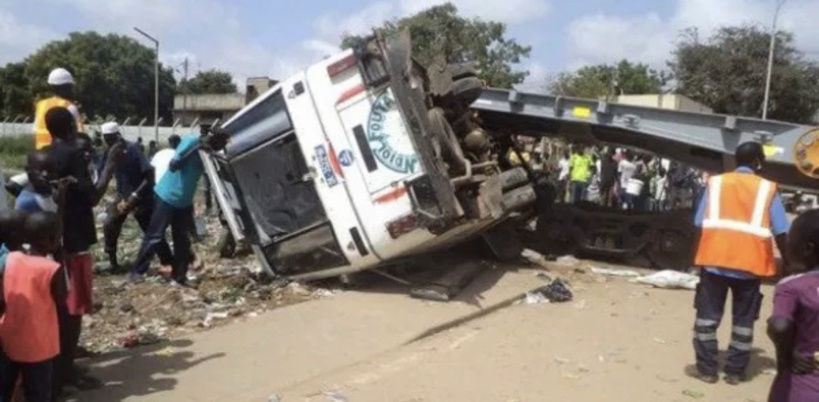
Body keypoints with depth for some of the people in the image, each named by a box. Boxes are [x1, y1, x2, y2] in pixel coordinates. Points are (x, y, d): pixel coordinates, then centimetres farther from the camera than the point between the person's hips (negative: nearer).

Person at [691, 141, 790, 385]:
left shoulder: (716, 182, 8)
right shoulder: (767, 188, 4)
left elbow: (700, 224, 2)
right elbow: (780, 232, 0)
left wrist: (702, 257, 10)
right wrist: (788, 260, 12)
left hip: (714, 259, 1)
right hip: (749, 263, -1)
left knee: (708, 316, 8)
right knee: (743, 319, 11)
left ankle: (707, 368, 10)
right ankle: (735, 371, 15)